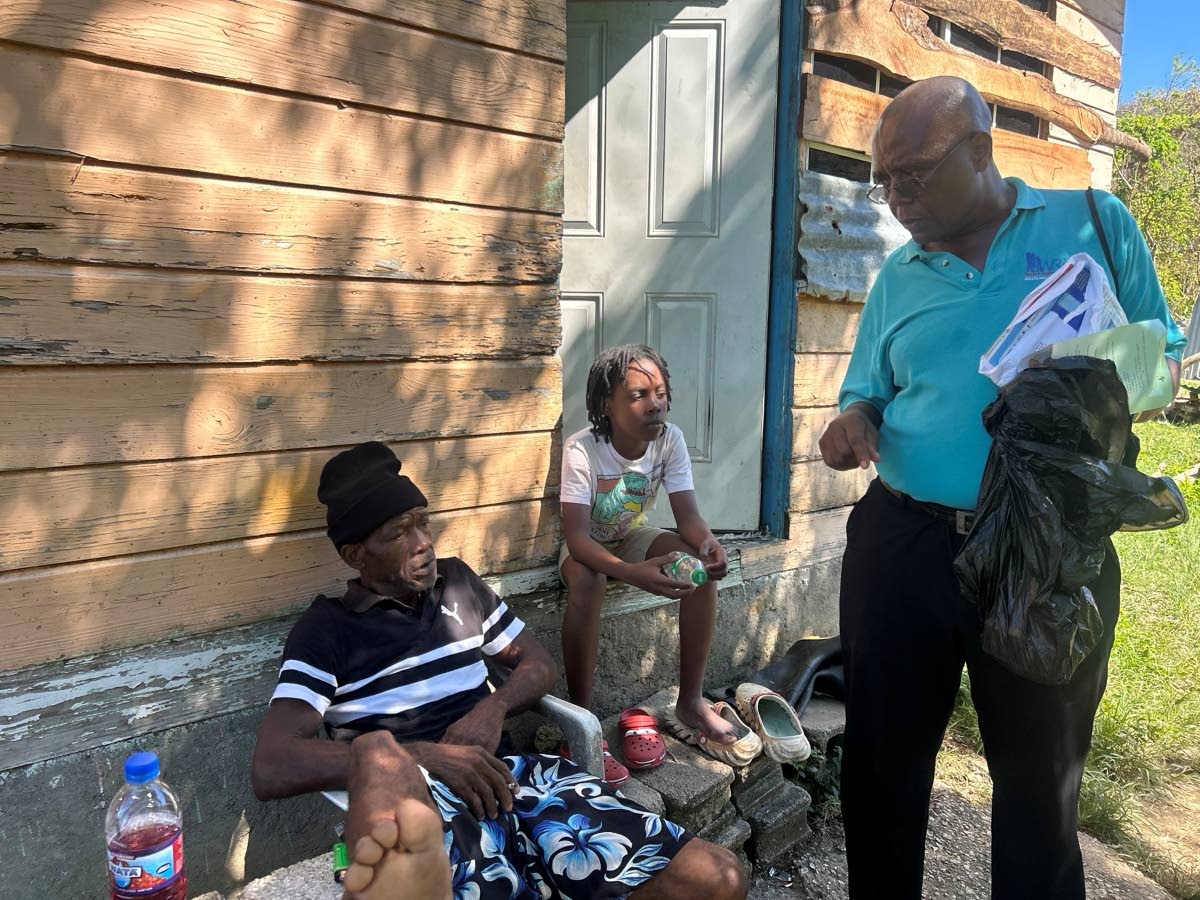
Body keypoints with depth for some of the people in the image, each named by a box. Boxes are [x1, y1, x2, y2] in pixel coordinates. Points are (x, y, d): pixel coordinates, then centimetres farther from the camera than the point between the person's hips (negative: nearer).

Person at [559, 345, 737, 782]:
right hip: (588, 547, -4)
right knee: (587, 581, -38)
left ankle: (690, 702, -11)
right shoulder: (582, 450, -30)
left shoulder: (670, 439, -17)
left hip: (634, 537, 4)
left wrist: (707, 542, -45)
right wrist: (632, 573, -54)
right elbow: (577, 537, -36)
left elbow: (687, 514, -20)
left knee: (701, 564, -22)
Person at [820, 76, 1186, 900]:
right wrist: (854, 421, -9)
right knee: (881, 759, 14)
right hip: (900, 544, 3)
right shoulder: (899, 276, 10)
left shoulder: (1093, 223, 3)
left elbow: (1166, 355, 5)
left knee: (1039, 778, 13)